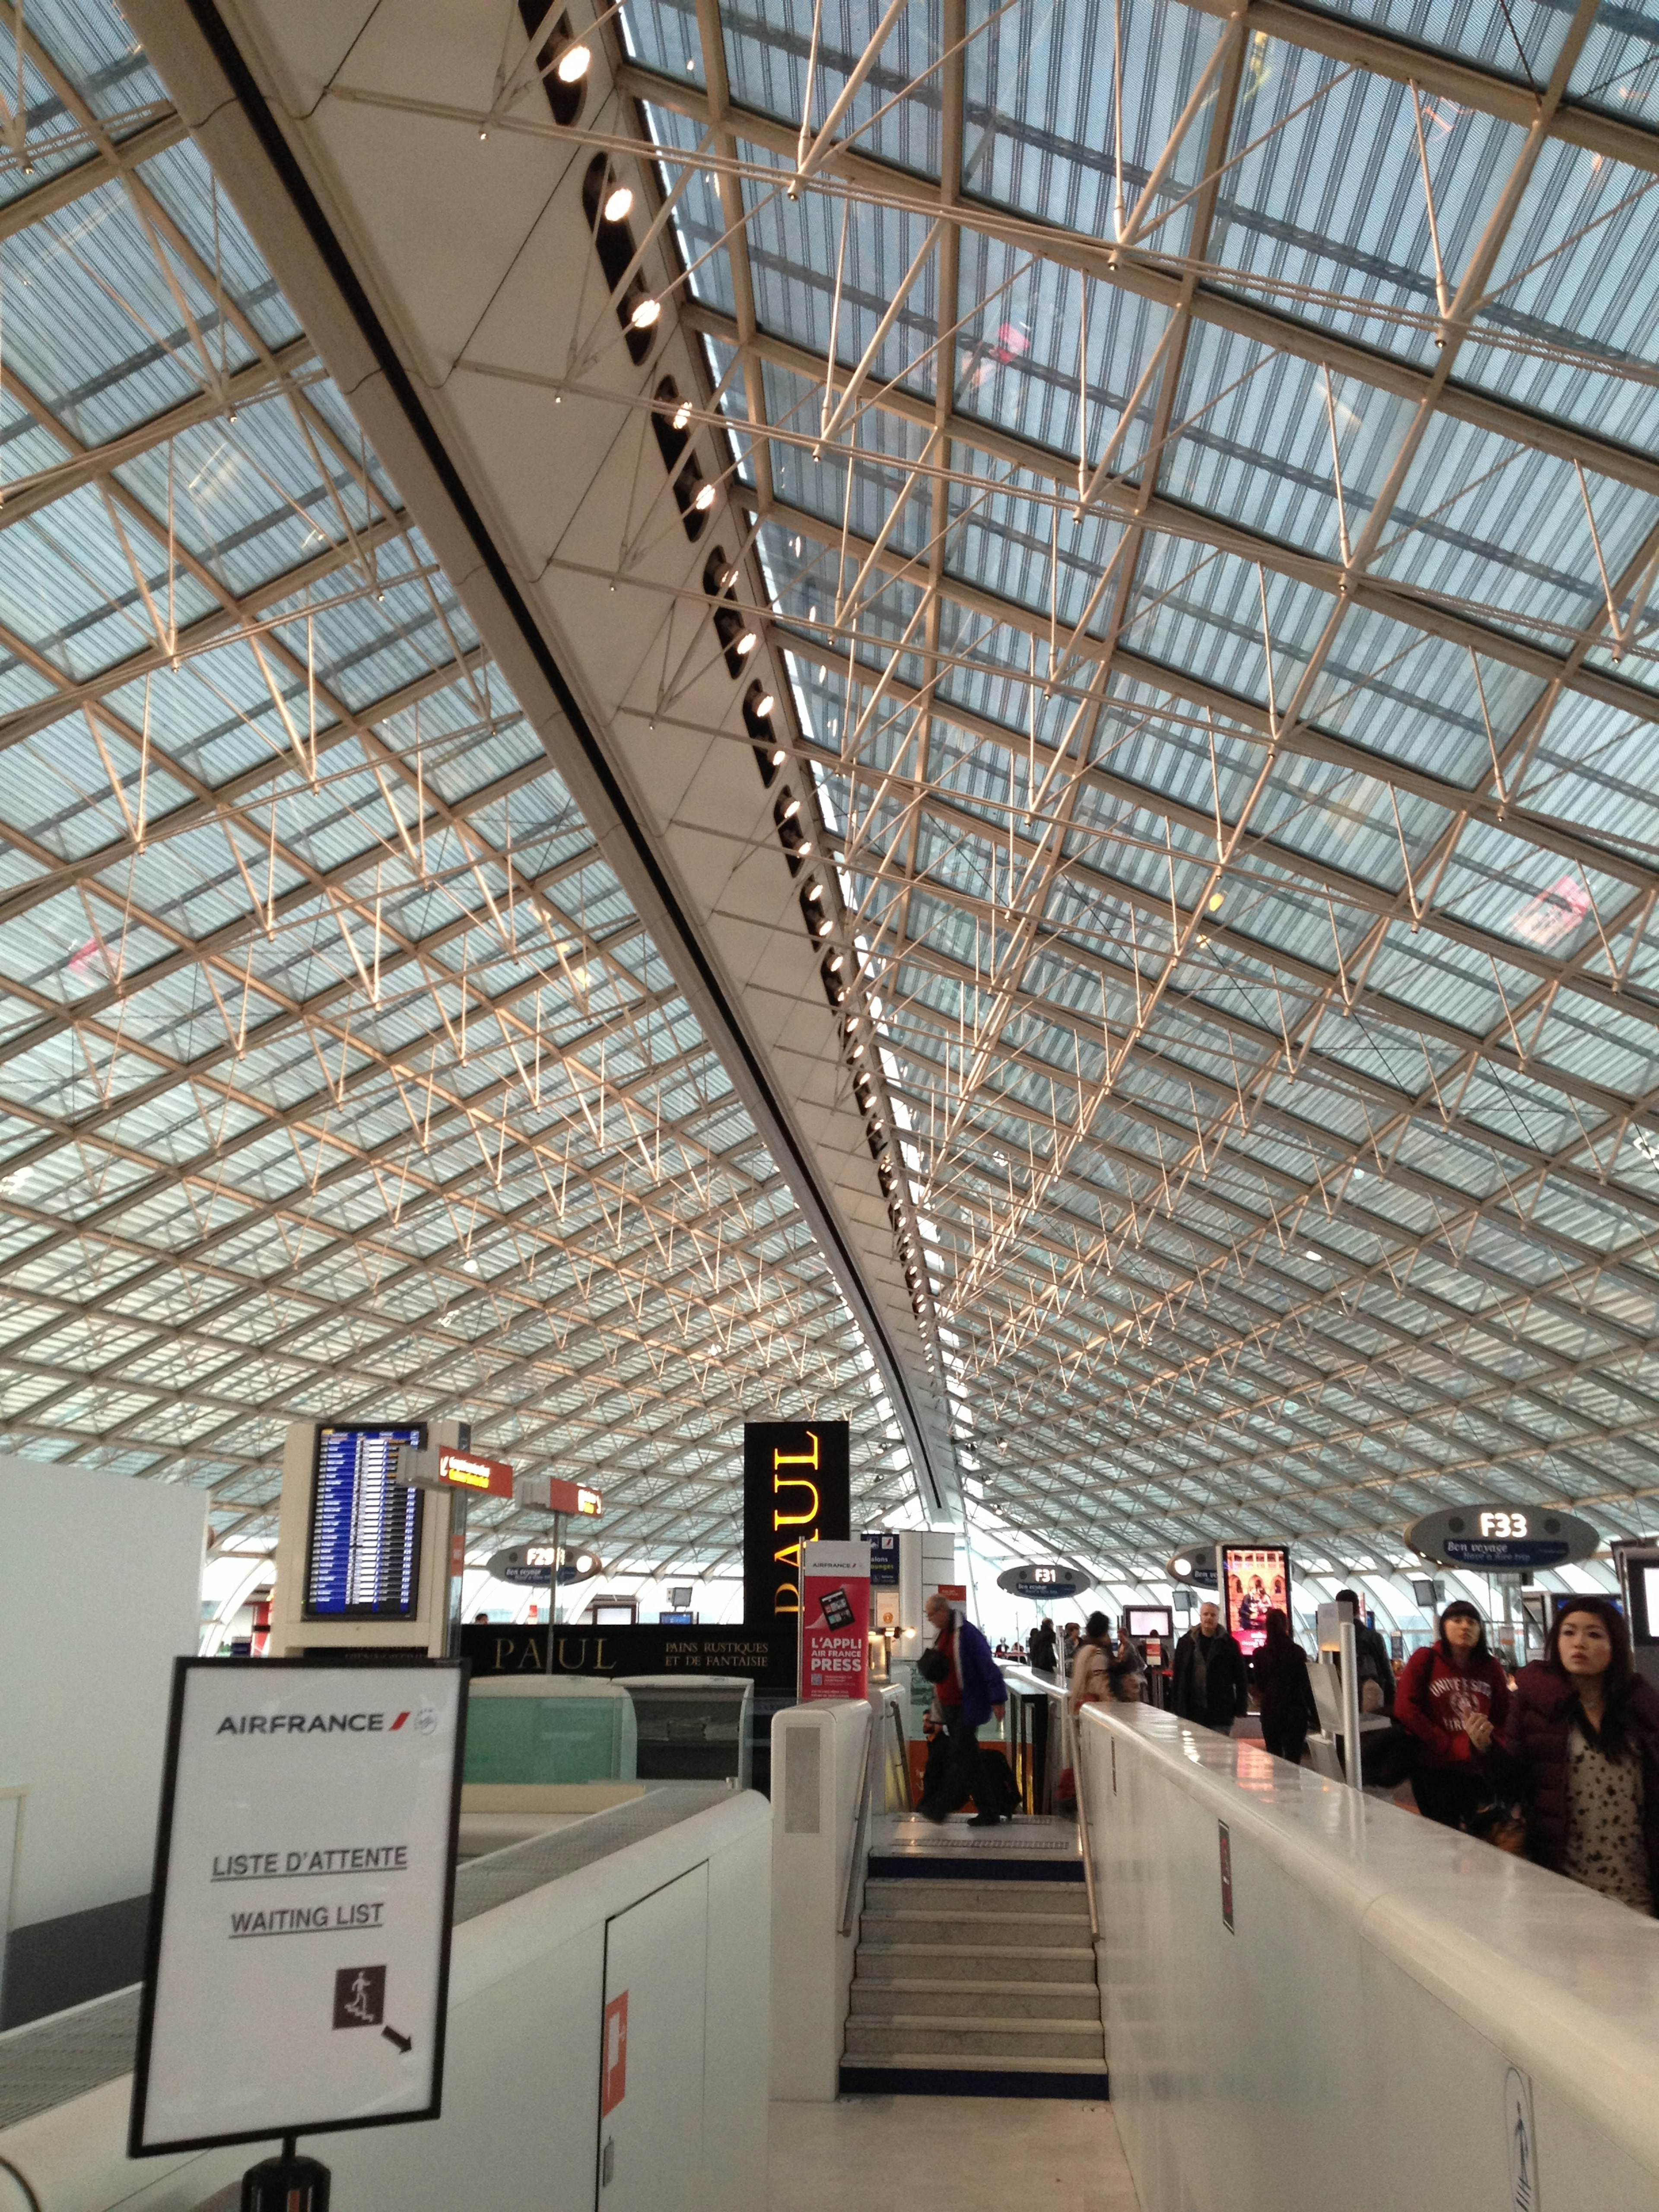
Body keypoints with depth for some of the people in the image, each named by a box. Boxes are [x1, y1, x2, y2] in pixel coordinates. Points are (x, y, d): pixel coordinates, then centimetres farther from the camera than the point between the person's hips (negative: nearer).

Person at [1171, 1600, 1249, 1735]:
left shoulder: (1229, 1643, 2)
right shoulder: (1186, 1642, 6)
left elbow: (1241, 1678, 3)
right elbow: (1178, 1676, 8)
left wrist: (1241, 1708, -1)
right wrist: (1178, 1707, 4)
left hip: (1221, 1713, -2)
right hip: (1193, 1711, 2)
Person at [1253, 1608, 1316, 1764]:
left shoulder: (1260, 1654, -2)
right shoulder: (1297, 1652, -7)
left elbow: (1260, 1685, 7)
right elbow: (1307, 1686, -6)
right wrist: (1314, 1715, 0)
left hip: (1270, 1712, 2)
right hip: (1295, 1713, -2)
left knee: (1274, 1759, 12)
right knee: (1293, 1760, -1)